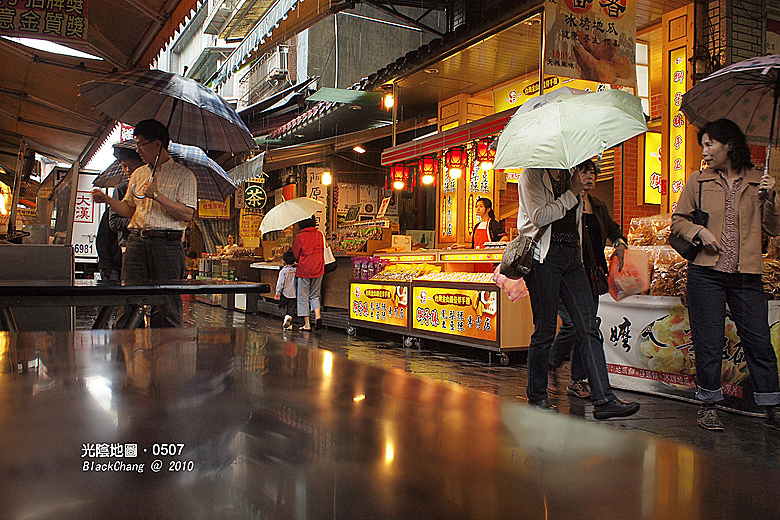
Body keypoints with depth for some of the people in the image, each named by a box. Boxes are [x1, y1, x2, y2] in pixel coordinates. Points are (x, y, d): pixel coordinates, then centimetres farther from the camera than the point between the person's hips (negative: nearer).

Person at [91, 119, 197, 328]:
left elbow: (186, 214, -10)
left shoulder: (184, 175, 1)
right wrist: (106, 199, 9)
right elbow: (128, 209, 24)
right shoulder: (138, 174, 20)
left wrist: (157, 195, -14)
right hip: (137, 242, 5)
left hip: (167, 243, -5)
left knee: (167, 303, -4)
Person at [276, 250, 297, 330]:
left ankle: (286, 315, -14)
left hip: (285, 293, -4)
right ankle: (289, 325, 10)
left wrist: (277, 293, -7)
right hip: (294, 294, 4)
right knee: (291, 309, 11)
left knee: (281, 307, 13)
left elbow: (280, 283, -12)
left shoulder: (283, 271, -12)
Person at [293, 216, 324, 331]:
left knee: (303, 297, 6)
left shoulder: (299, 237, -7)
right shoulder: (320, 234, 2)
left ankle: (307, 324, 6)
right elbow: (324, 249, 11)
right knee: (315, 295, 17)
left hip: (304, 269, -3)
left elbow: (296, 254, 1)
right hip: (318, 269, 3)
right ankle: (318, 315, -6)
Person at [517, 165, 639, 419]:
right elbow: (539, 216, -14)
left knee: (588, 327, -2)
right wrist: (572, 195, -7)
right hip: (544, 255, -6)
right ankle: (536, 397, 13)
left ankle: (604, 398, -3)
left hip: (572, 256, 7)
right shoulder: (532, 174, -1)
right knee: (545, 329, -2)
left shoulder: (569, 176, 20)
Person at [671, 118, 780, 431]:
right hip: (706, 273, 0)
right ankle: (708, 404, 16)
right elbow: (678, 220, 12)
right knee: (708, 341, 2)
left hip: (747, 276, 1)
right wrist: (699, 231, -7)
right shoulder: (698, 180, 8)